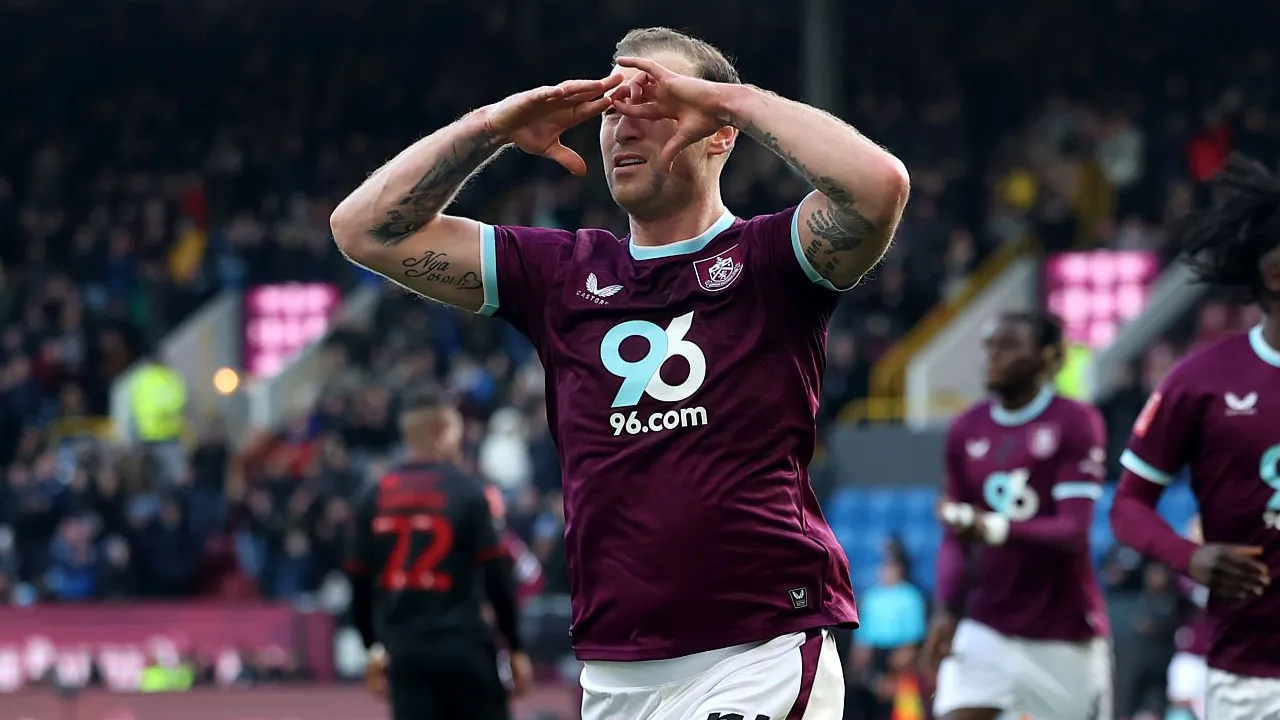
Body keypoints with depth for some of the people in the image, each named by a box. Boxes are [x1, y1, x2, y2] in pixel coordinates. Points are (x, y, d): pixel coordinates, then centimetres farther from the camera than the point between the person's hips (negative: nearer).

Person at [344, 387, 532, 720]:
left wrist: (374, 647, 20)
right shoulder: (467, 492, -7)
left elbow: (359, 582, 9)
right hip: (462, 647, -4)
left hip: (403, 651, 4)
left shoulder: (374, 497, 6)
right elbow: (497, 577, -7)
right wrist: (515, 648, 1)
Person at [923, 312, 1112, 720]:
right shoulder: (966, 430, 9)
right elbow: (956, 538, 12)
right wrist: (946, 612, -3)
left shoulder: (1075, 424, -9)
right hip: (986, 630, 4)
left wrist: (994, 528, -33)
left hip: (1065, 636, -4)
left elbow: (1074, 532, -18)